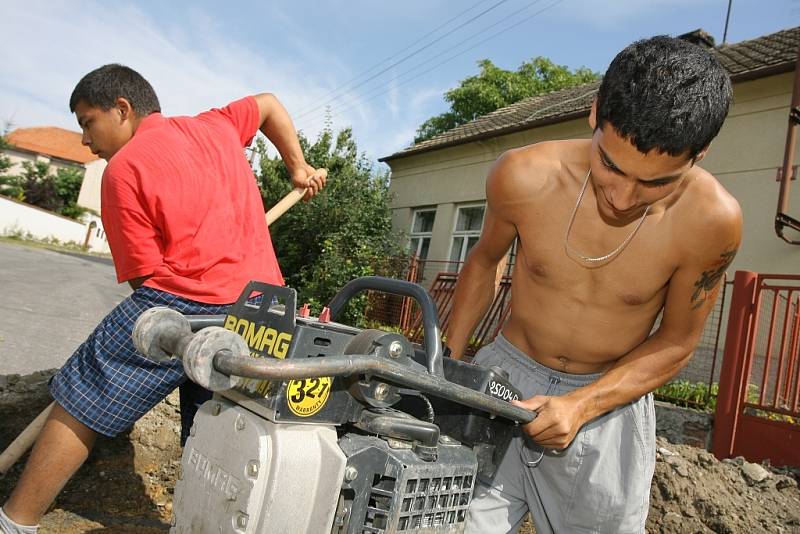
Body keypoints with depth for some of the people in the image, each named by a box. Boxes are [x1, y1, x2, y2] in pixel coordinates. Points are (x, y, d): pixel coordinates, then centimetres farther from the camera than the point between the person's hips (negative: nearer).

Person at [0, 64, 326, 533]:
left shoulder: (123, 169, -1)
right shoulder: (215, 127, 17)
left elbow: (145, 277, -3)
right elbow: (269, 104, 34)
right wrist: (298, 168, 35)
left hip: (183, 302, -7)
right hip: (264, 307, 7)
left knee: (80, 406, 8)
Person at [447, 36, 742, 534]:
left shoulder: (712, 219, -20)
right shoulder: (523, 176, -19)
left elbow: (675, 343, -6)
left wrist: (581, 405, -20)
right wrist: (447, 364, 5)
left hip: (611, 400, 0)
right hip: (503, 376, 1)